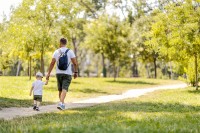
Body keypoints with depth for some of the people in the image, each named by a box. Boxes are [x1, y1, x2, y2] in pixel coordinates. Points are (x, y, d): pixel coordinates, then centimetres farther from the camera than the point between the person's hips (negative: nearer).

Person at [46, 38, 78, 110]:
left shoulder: (56, 52, 1)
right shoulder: (70, 51, -3)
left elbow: (52, 63, -3)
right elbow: (75, 63, -5)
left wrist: (48, 73, 1)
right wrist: (76, 72, 7)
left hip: (59, 73, 3)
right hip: (67, 74, -3)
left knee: (60, 90, 17)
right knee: (64, 89, -10)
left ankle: (62, 104, 27)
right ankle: (61, 103, -29)